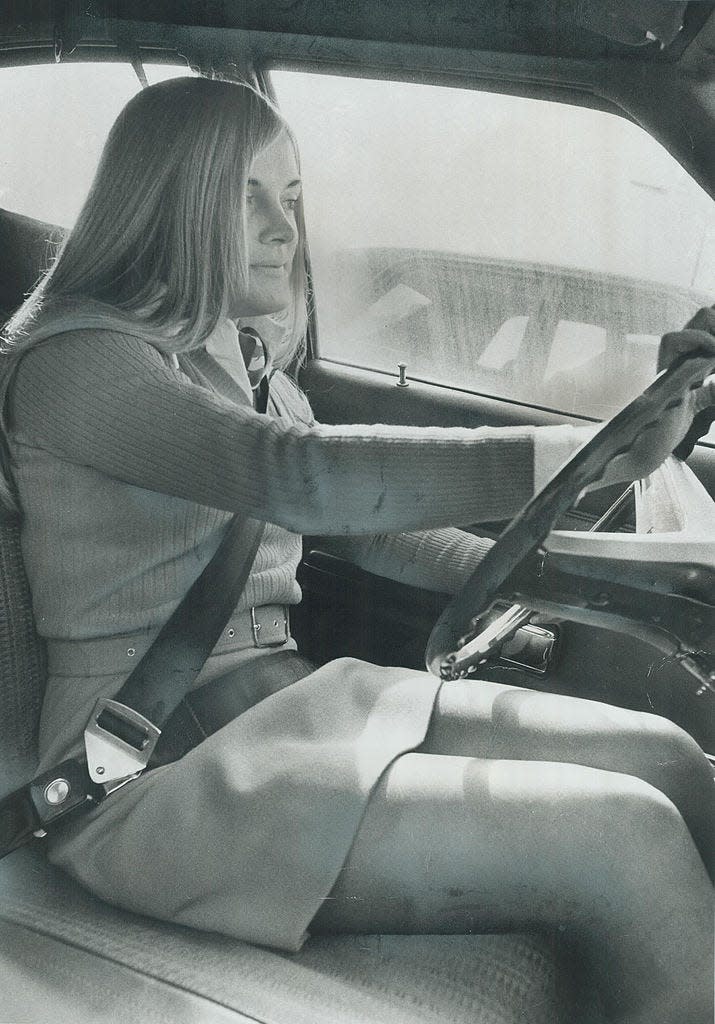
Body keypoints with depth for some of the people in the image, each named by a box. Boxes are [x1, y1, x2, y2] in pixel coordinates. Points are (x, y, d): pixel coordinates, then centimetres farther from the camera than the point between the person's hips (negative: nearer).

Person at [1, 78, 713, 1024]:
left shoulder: (241, 359, 17)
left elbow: (365, 521, 23)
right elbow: (304, 475, -29)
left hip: (275, 699, 9)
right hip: (154, 778, -8)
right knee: (631, 842, -21)